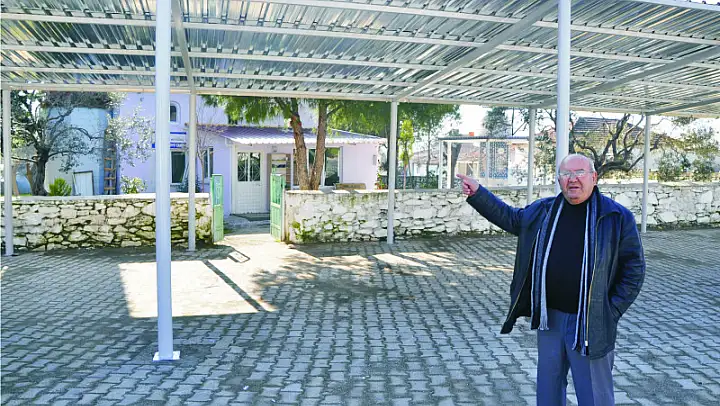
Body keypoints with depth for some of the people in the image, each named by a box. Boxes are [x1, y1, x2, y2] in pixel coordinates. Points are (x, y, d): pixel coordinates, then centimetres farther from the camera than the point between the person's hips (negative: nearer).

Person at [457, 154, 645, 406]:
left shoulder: (617, 217, -8)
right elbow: (509, 218, 18)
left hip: (590, 324, -4)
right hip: (549, 318, 4)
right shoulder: (543, 211, 4)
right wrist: (477, 193, 10)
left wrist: (612, 312, -10)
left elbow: (634, 268, -5)